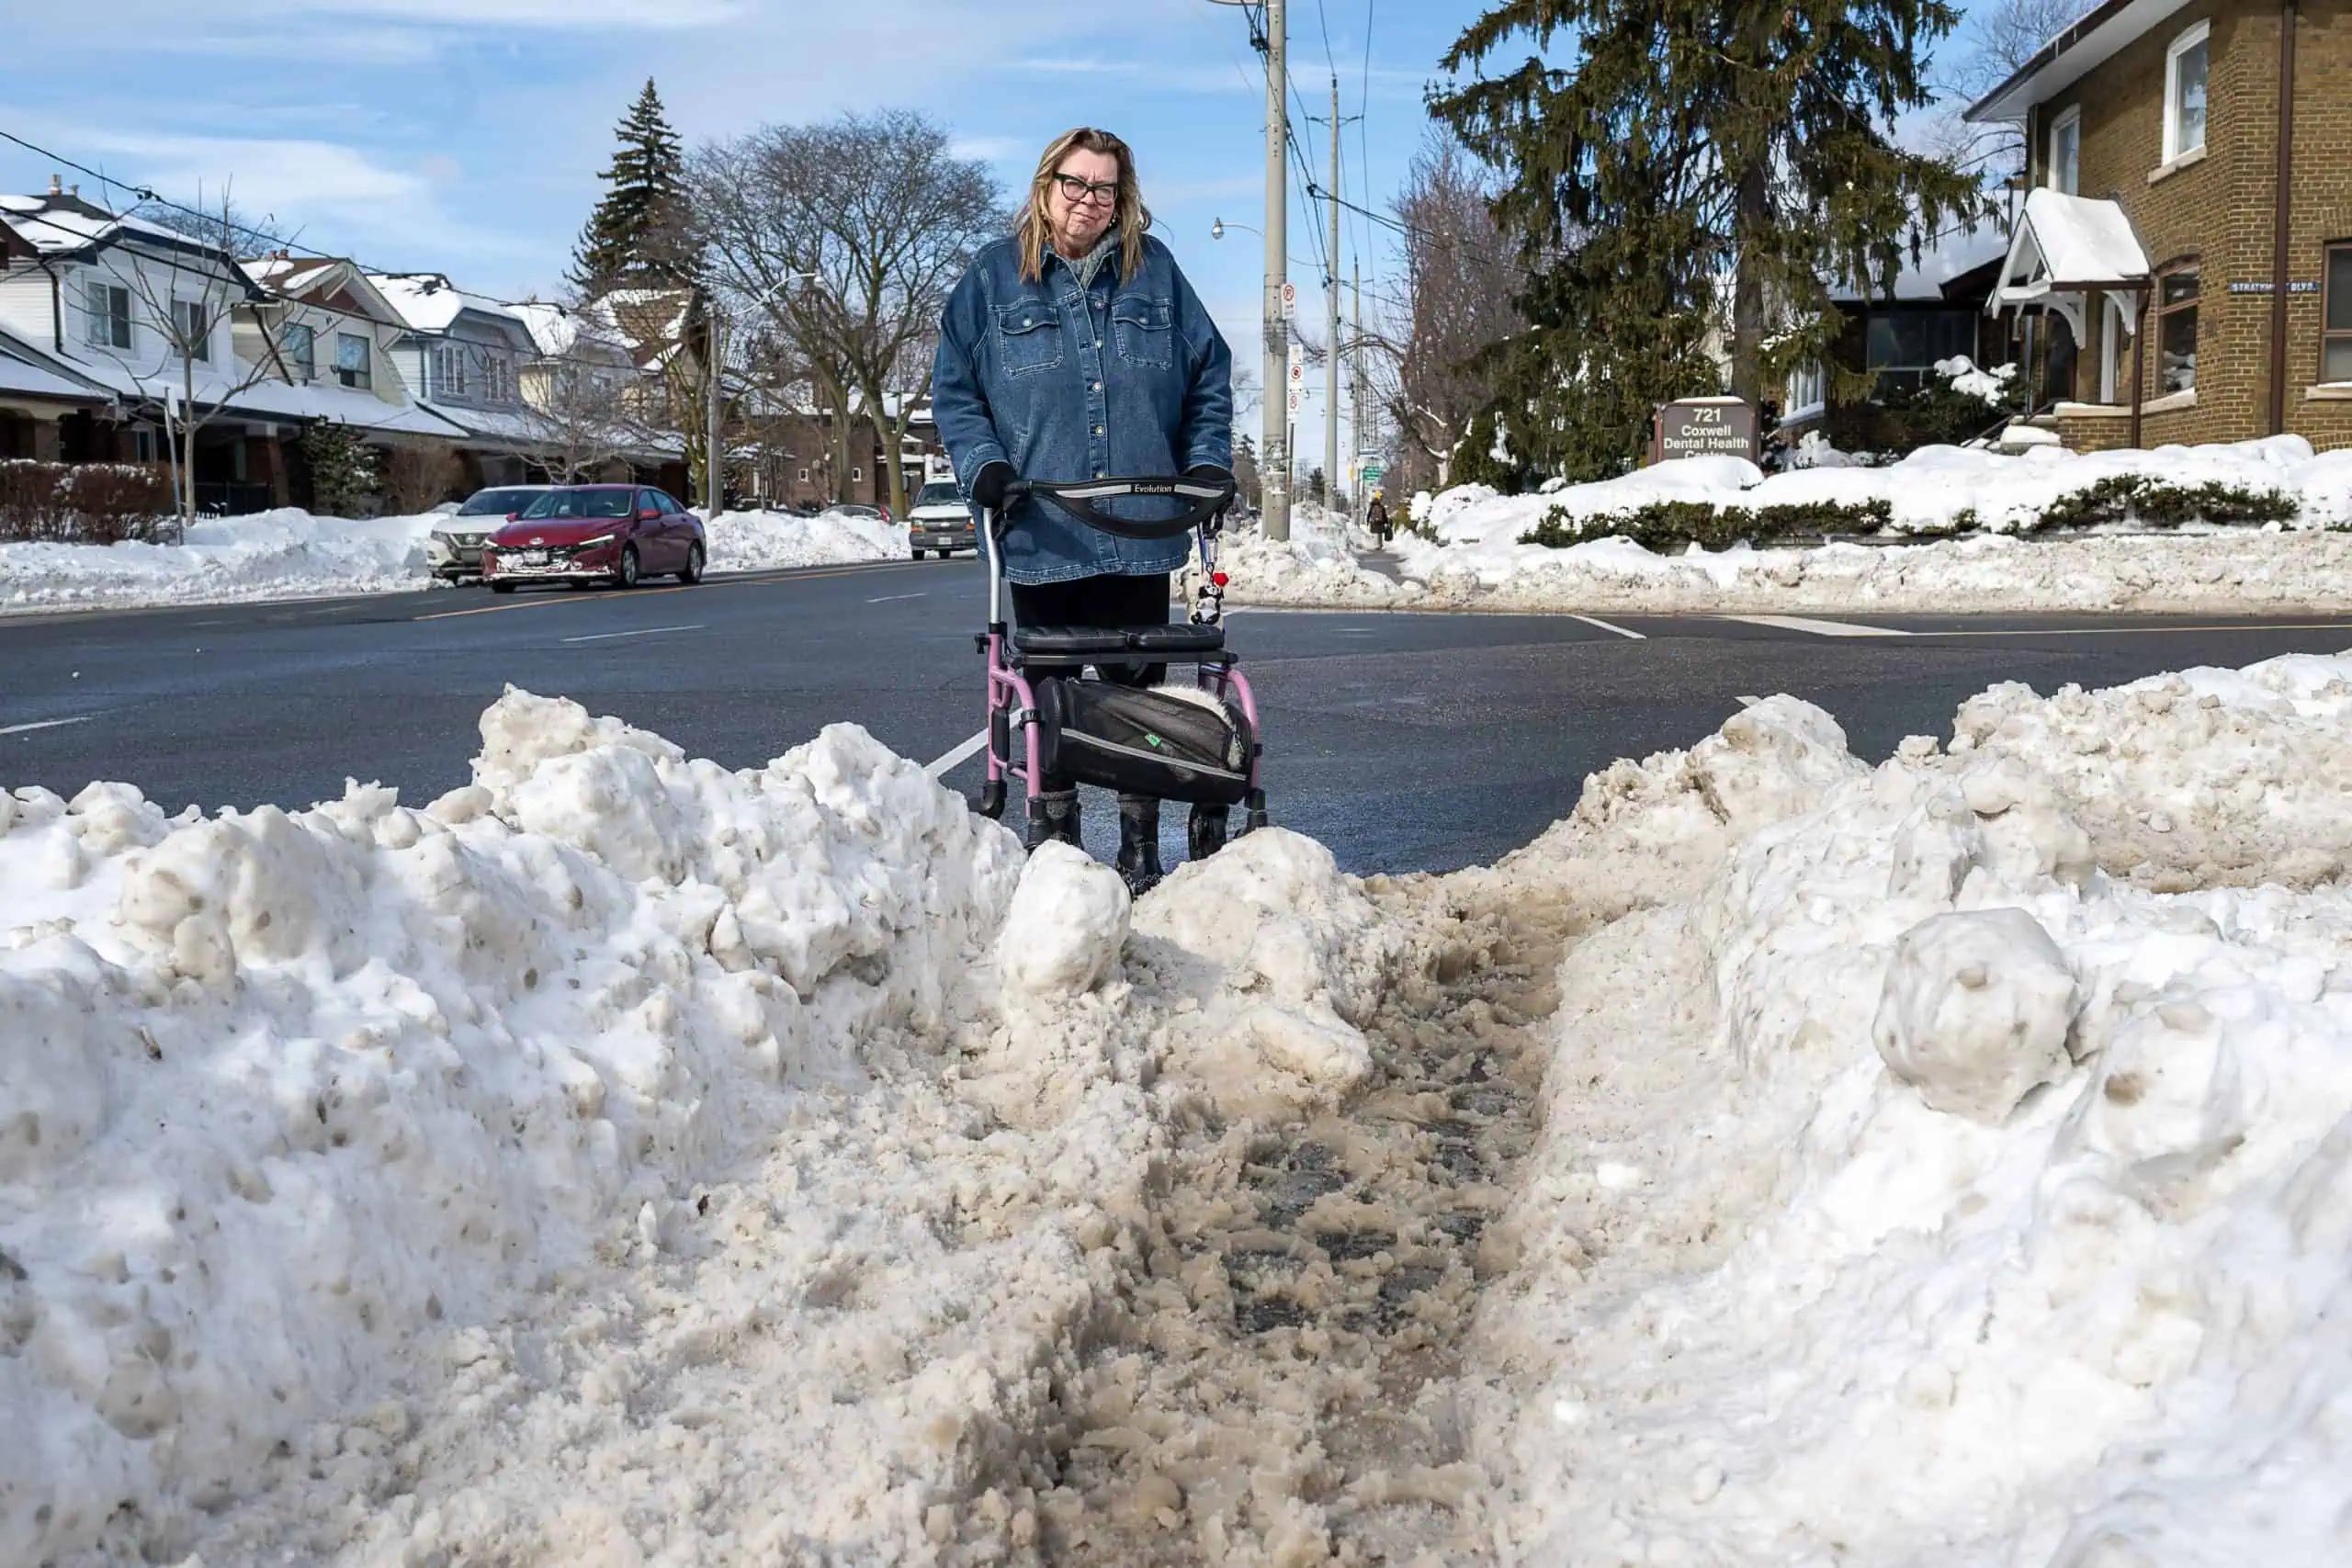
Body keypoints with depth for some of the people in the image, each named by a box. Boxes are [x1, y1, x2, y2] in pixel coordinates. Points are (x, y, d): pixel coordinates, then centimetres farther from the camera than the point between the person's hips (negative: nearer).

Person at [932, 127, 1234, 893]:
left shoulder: (1153, 270, 8)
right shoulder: (996, 273, 4)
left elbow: (1209, 374, 13)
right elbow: (953, 391, 5)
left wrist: (1208, 460, 1)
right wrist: (983, 463, -10)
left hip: (1139, 533, 1)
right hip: (1041, 535, -1)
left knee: (1137, 686, 5)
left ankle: (1140, 844, 16)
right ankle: (1053, 836, 21)